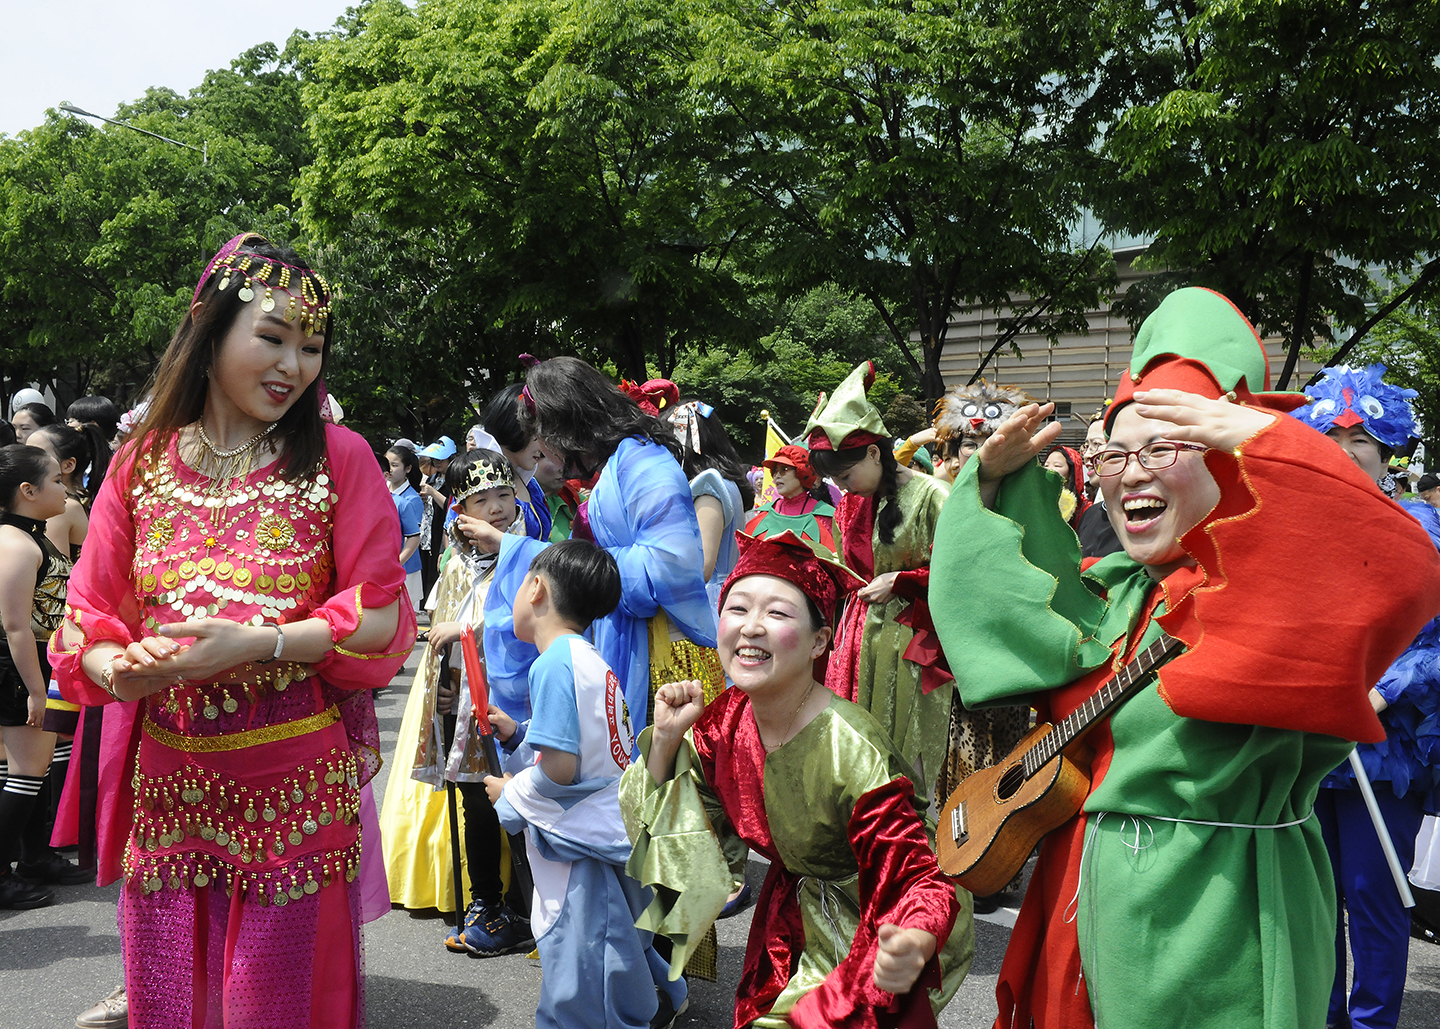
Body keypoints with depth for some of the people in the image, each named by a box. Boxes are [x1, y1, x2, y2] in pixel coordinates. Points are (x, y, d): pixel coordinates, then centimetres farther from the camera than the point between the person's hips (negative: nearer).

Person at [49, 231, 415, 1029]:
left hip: (295, 787, -2)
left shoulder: (338, 459, -3)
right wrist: (119, 669, -17)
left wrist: (251, 644, -20)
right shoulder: (141, 463, 5)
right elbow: (87, 620, 5)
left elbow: (381, 619, -8)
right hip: (167, 784, 3)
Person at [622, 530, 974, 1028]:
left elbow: (922, 880, -31)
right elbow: (665, 830, 0)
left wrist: (913, 947, -52)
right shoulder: (725, 720, -12)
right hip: (791, 926, 6)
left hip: (865, 940, -5)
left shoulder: (853, 752, -32)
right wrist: (666, 739, -16)